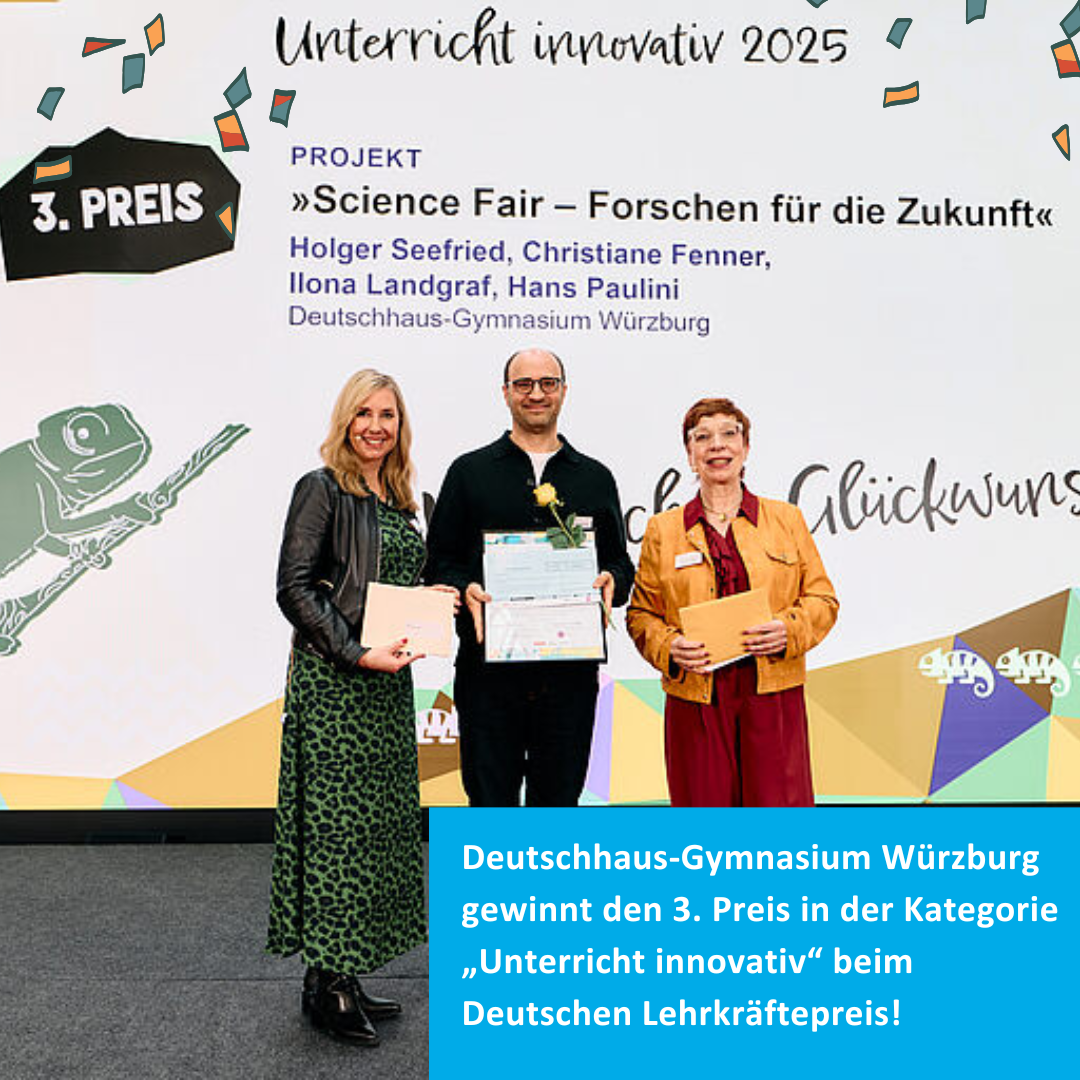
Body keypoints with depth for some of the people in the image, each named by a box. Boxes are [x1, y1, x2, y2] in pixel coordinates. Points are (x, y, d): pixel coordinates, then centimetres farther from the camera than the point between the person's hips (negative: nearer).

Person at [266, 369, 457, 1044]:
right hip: (333, 683, -8)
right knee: (338, 821, -3)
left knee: (377, 821, 11)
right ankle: (327, 985, 12)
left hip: (388, 683, 8)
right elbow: (295, 588, -14)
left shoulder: (398, 500, 15)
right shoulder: (322, 490, -7)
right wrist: (359, 654, -19)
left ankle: (346, 977, 24)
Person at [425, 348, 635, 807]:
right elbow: (437, 560, 6)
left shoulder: (596, 479, 13)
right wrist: (464, 589, -14)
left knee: (560, 799, 11)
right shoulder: (469, 472, 8)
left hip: (570, 670, 2)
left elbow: (620, 563, 15)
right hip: (489, 666, -1)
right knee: (490, 802, 5)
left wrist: (610, 581, -7)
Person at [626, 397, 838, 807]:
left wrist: (789, 630, -10)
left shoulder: (787, 519, 9)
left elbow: (822, 599, 9)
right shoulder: (662, 530, 7)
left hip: (773, 696, 0)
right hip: (695, 700, 0)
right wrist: (669, 648, -10)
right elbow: (641, 613, 9)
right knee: (705, 804, 4)